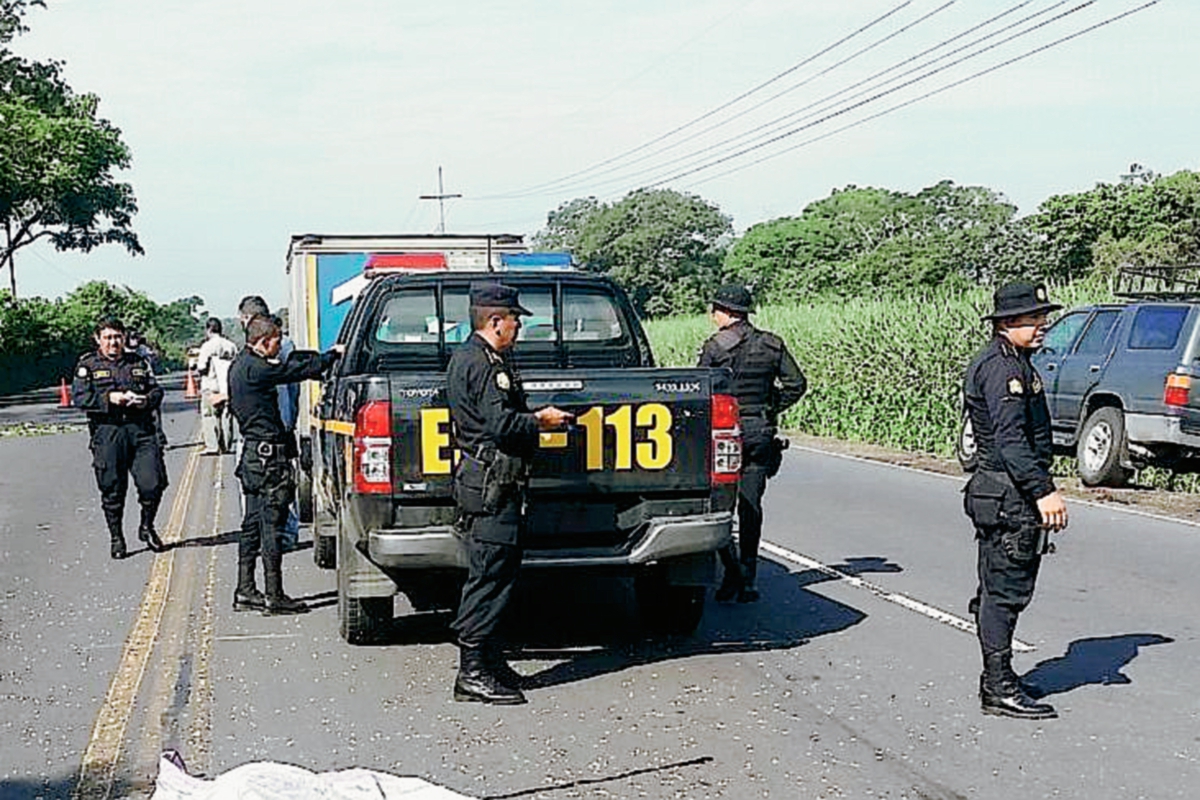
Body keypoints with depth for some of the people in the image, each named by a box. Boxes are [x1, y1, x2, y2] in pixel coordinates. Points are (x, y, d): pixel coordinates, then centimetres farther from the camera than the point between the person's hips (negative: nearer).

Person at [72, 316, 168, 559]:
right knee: (112, 489, 2)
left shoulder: (138, 362, 16)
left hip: (141, 430, 2)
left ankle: (147, 527, 18)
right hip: (107, 432, -2)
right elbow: (79, 397, -4)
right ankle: (116, 537, 18)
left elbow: (157, 390, 15)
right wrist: (109, 398, -16)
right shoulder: (87, 365, 7)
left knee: (153, 483, -6)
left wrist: (146, 400, -7)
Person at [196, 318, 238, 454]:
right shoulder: (231, 346, 7)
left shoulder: (208, 346, -9)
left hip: (211, 387, -5)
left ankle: (212, 446, -6)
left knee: (210, 416, -1)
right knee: (226, 416, 10)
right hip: (228, 388, 5)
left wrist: (198, 365, 8)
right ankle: (227, 446, 11)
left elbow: (202, 367, -13)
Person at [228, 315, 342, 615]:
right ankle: (274, 596, -3)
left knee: (253, 523, 14)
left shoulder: (239, 366, 14)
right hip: (267, 453, -10)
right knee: (270, 523, -6)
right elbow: (300, 370, -15)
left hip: (252, 452, 10)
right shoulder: (256, 369, -17)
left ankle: (245, 591, 19)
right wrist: (334, 354, -3)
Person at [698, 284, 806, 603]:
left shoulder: (715, 346, -7)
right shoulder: (772, 345, 6)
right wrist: (771, 410, 13)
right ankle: (747, 581, 8)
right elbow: (796, 383, 4)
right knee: (750, 506, 8)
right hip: (761, 434, 4)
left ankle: (732, 568, -9)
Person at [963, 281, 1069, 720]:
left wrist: (1040, 489, 25)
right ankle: (999, 688, -2)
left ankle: (997, 678, 24)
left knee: (999, 591, 15)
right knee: (1005, 591, -7)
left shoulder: (1016, 363, 19)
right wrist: (1043, 490, -28)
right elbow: (1009, 438, -24)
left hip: (1013, 495, 11)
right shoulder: (1001, 367, -16)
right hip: (1008, 497, -11)